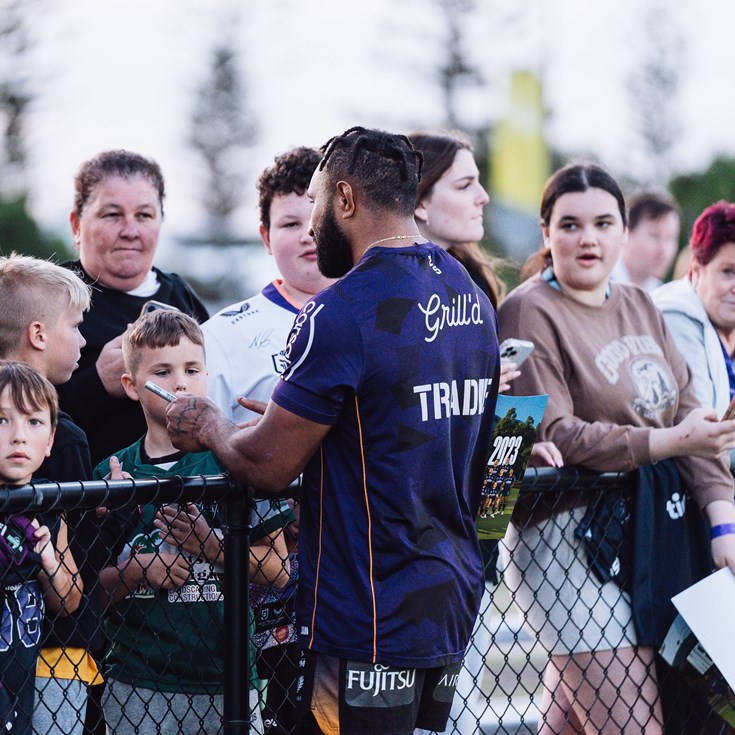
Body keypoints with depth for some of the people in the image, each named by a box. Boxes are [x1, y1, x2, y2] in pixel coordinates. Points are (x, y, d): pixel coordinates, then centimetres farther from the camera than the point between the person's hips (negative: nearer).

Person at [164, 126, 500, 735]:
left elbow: (268, 466, -13)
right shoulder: (473, 298, 9)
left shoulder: (343, 313, -18)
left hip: (373, 624, -8)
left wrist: (208, 425, 7)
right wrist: (301, 413, 23)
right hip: (454, 602, 8)